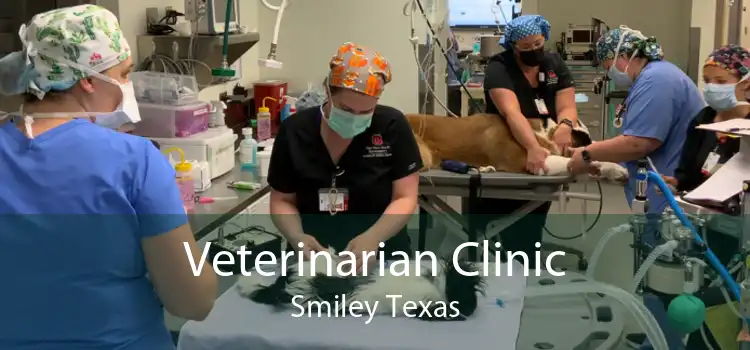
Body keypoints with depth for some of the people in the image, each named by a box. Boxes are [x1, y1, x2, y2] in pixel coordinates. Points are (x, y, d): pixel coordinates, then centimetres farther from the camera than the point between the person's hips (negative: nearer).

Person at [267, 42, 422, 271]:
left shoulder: (392, 127, -9)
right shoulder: (294, 131, -4)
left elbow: (405, 198, -7)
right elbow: (282, 201, 3)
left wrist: (372, 237, -24)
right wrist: (297, 237, -17)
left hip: (382, 260, -2)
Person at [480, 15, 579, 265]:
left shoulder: (555, 64, 2)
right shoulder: (499, 68, -15)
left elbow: (567, 107, -9)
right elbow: (511, 112, -31)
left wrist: (565, 125, -33)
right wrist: (533, 148, -46)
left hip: (542, 152, 4)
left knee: (527, 236, 11)